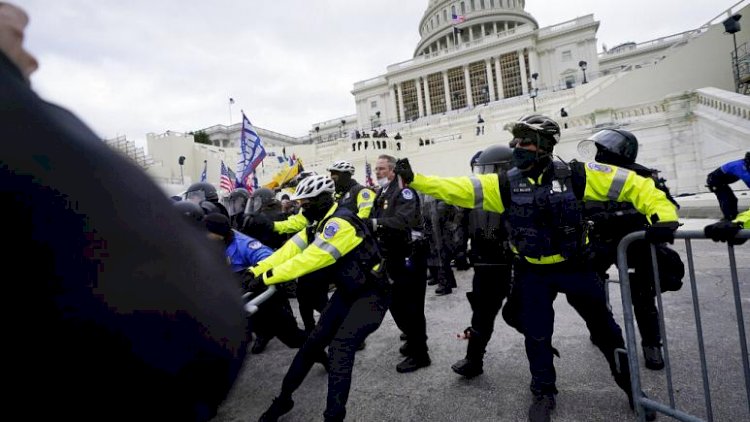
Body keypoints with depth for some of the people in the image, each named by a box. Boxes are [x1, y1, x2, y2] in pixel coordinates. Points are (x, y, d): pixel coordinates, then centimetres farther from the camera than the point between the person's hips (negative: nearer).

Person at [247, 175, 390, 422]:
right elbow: (291, 249, -4)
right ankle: (284, 399, 24)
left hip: (370, 294, -9)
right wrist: (256, 271, -13)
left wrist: (268, 277, -27)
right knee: (313, 343, 8)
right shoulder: (320, 223, 4)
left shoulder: (340, 223, -26)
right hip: (347, 292, 9)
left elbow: (309, 259, -31)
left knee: (340, 350, -18)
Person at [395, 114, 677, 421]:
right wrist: (413, 179, -25)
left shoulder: (574, 175, -13)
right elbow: (457, 189, -17)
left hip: (575, 267, 0)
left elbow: (632, 184, -10)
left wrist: (663, 215, -24)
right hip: (533, 273, 1)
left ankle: (631, 384, 43)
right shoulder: (505, 184, -10)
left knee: (604, 328, 16)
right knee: (536, 335, 10)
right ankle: (544, 393, 35)